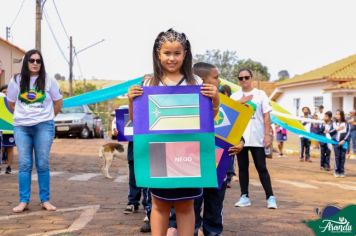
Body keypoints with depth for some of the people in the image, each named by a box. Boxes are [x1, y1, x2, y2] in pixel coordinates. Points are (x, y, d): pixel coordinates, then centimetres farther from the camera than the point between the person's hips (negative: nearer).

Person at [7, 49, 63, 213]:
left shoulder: (48, 81, 0)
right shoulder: (16, 80, 3)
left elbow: (58, 102, 9)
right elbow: (11, 103, 15)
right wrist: (23, 116, 13)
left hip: (43, 127, -1)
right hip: (21, 127, 1)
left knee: (43, 164, 1)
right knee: (24, 164, 1)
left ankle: (45, 200, 8)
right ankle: (24, 201, 6)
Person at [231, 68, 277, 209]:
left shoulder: (260, 94, 4)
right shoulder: (234, 97, 9)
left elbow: (266, 116, 0)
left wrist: (267, 135, -7)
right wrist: (240, 102, -10)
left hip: (257, 138, -2)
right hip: (239, 137, 2)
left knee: (261, 168, -2)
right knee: (242, 167, 7)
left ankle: (270, 197, 1)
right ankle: (244, 197, 13)